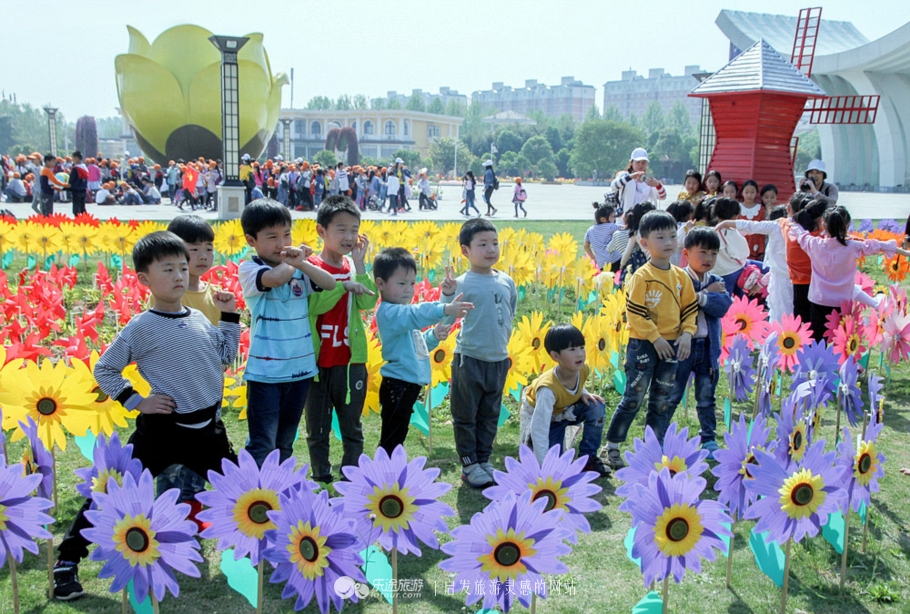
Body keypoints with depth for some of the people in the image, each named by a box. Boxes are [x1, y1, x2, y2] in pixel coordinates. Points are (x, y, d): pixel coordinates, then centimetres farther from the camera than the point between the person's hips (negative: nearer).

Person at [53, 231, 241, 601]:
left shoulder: (199, 319, 4)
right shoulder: (141, 328, -11)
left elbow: (224, 359, 14)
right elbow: (103, 370, -5)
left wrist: (230, 317, 9)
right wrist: (136, 401, -12)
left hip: (205, 428, 5)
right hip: (161, 429, -5)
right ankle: (67, 560, 13)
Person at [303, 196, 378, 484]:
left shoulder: (354, 267, 4)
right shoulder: (310, 266, -7)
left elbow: (368, 303, -10)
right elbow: (312, 306, -20)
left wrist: (359, 264, -14)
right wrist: (346, 285, -22)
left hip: (351, 360, 3)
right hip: (316, 361, -3)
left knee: (352, 428, 14)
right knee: (317, 430, 11)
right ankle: (321, 479, 25)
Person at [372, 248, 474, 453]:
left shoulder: (404, 311, 16)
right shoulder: (388, 312, -16)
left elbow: (418, 344, 22)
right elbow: (417, 314, -36)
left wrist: (434, 336, 3)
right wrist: (445, 309, -46)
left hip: (409, 385, 10)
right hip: (397, 385, -10)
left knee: (397, 436, 18)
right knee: (391, 439, -4)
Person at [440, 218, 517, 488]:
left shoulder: (507, 282, 3)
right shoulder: (463, 284, -13)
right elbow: (444, 319, -17)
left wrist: (501, 340, 12)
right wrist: (447, 295, -32)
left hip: (499, 360, 5)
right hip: (469, 359, -5)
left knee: (490, 416, 16)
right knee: (466, 416, 7)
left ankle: (484, 460, 30)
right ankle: (469, 465, 20)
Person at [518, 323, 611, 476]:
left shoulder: (583, 370, -22)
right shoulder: (548, 388, -40)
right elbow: (539, 430, -37)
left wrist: (583, 393, -16)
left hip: (566, 410, 6)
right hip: (538, 416, -6)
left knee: (597, 406, -20)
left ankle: (588, 458, -5)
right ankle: (528, 446, 14)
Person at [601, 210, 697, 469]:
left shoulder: (681, 276, 6)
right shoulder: (641, 276, -12)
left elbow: (690, 307, 11)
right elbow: (634, 313, -14)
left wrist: (687, 333, -4)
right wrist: (655, 337, -15)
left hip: (672, 345, 6)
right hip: (643, 345, -6)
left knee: (661, 402, 12)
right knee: (633, 398, -1)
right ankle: (612, 447, 11)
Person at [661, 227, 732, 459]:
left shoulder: (717, 282, 5)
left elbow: (723, 305, -12)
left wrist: (700, 297, -20)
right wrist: (708, 293, -16)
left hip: (708, 346, 4)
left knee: (706, 398, 16)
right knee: (671, 396, 7)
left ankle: (708, 439, 29)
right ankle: (656, 438, 18)